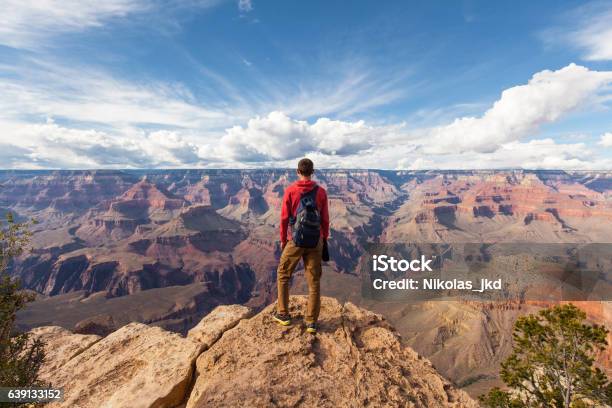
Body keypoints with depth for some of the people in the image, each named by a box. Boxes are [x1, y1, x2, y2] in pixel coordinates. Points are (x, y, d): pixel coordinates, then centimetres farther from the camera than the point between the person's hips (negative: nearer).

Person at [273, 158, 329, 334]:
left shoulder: (290, 191, -6)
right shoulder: (321, 192, -1)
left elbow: (285, 218, -4)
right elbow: (325, 219, 2)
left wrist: (283, 240, 8)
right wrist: (325, 239, 14)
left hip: (295, 241, -1)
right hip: (315, 242, 2)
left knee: (283, 275, 18)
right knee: (314, 281, 10)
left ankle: (283, 314, 26)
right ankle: (311, 322, 16)